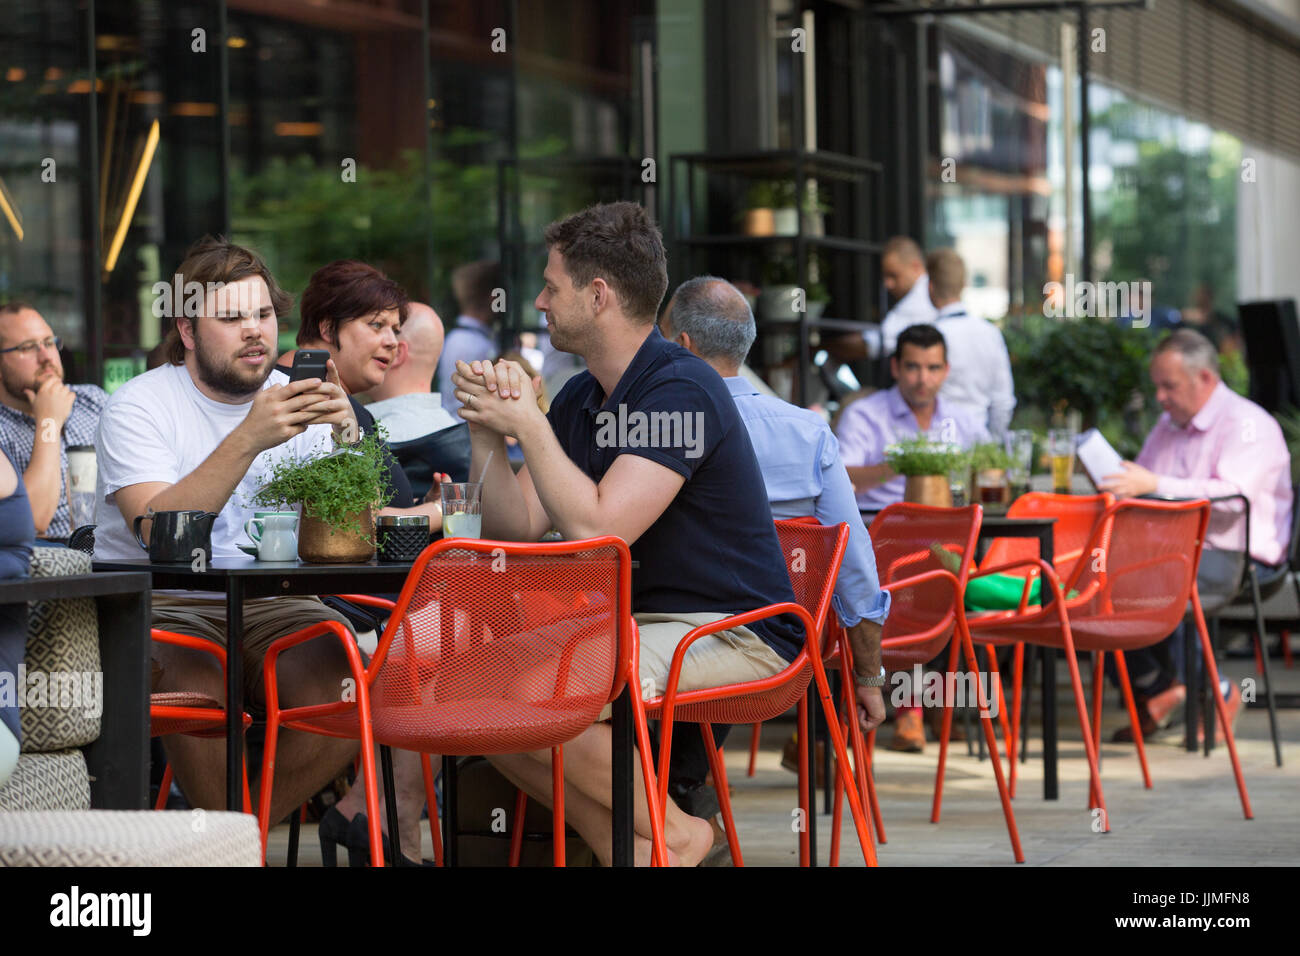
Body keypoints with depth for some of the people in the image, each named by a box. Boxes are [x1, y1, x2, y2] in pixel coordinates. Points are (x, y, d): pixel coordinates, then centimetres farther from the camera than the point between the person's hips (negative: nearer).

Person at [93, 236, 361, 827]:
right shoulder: (139, 407, -3)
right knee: (201, 689, -35)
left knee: (349, 688, -24)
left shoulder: (293, 401, 10)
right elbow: (156, 530, -21)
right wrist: (249, 440, -30)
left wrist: (346, 439, -19)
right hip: (161, 606, -4)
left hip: (272, 603, 4)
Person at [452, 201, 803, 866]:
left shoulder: (680, 391, -17)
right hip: (639, 624, 9)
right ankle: (624, 847, -6)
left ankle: (671, 833, -7)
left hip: (735, 635, -9)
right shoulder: (581, 399, 12)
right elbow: (513, 530, 10)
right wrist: (486, 431, -4)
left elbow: (596, 530, -25)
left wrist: (527, 423, -15)